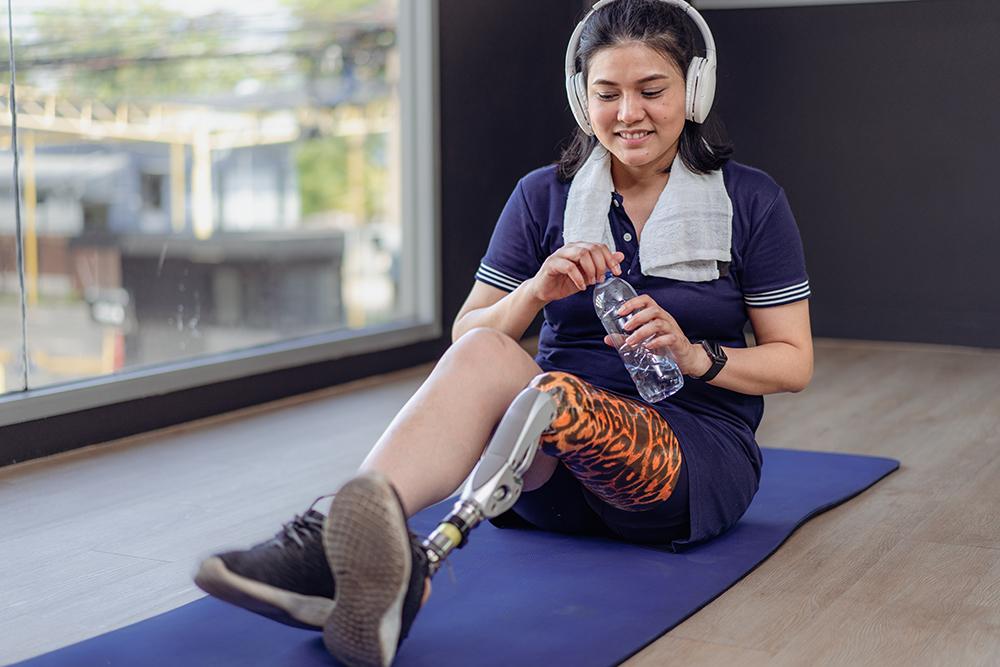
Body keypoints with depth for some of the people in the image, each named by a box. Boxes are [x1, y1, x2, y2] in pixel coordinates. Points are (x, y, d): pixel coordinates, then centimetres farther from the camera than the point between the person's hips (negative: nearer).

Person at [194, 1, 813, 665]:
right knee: (481, 357, -33)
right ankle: (343, 544, -58)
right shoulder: (544, 196, 9)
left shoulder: (750, 200, 4)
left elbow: (794, 363, 4)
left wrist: (695, 356, -15)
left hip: (697, 459, -2)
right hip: (561, 467, 2)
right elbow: (467, 336, 5)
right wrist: (537, 290, -16)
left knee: (554, 393, -36)